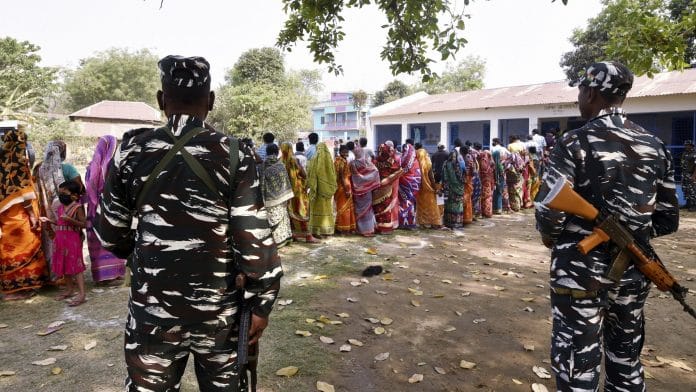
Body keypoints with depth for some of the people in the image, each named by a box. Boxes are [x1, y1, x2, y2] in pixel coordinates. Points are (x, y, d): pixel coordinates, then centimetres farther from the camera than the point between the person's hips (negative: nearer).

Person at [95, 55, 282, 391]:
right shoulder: (234, 154, -10)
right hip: (218, 308, -1)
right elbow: (254, 238, -13)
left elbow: (110, 233, 4)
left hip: (152, 308, 1)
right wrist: (260, 304, -2)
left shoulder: (132, 150, -4)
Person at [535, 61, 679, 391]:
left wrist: (551, 237, 2)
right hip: (633, 271, 6)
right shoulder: (655, 146, 5)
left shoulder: (575, 142, -13)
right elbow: (668, 220, 7)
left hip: (581, 270, -6)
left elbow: (549, 210, -19)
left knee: (578, 365, 5)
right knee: (627, 361, 22)